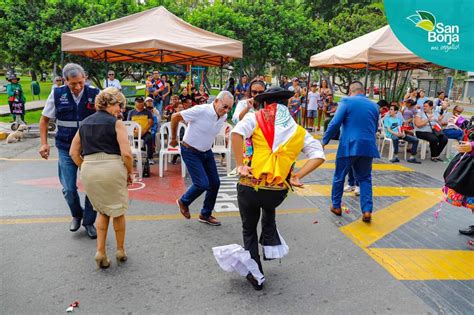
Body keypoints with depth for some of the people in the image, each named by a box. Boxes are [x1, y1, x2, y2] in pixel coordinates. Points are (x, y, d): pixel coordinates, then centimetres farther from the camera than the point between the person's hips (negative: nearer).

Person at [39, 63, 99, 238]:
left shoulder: (95, 94, -9)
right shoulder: (57, 94, -6)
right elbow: (44, 119, 6)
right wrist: (44, 143, -2)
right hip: (66, 149, 1)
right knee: (69, 189, 4)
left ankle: (89, 222, 24)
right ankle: (76, 215, 34)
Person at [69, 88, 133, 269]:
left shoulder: (85, 123, 15)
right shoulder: (116, 123, -3)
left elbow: (73, 152, 13)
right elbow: (126, 153, -12)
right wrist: (130, 173, 2)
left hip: (88, 171, 5)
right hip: (112, 168, -5)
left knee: (103, 211, 24)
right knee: (118, 211, 16)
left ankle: (100, 252, 15)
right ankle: (120, 251, 29)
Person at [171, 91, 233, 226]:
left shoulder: (224, 117, -4)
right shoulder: (200, 110, -26)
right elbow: (175, 117, -16)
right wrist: (173, 138, -6)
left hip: (207, 152, 7)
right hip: (191, 152, -7)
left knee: (215, 183, 6)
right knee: (203, 184, -14)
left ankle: (205, 214, 26)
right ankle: (183, 202, 17)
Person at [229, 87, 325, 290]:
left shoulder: (255, 118, 0)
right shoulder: (298, 131, 8)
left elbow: (236, 133, -19)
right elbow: (318, 155, 1)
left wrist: (240, 165, -14)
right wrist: (298, 176, 0)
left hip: (250, 187, -2)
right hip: (278, 192, 2)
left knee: (249, 229, 23)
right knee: (268, 209, 39)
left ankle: (256, 275, 29)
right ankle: (272, 245, 29)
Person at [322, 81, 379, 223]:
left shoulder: (346, 101, -3)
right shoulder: (374, 106, 12)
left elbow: (335, 123, -10)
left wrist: (324, 141, -2)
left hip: (349, 145, -4)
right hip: (368, 146, 4)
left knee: (339, 176, 13)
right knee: (365, 179, 13)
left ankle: (336, 206, 23)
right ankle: (367, 211, 3)